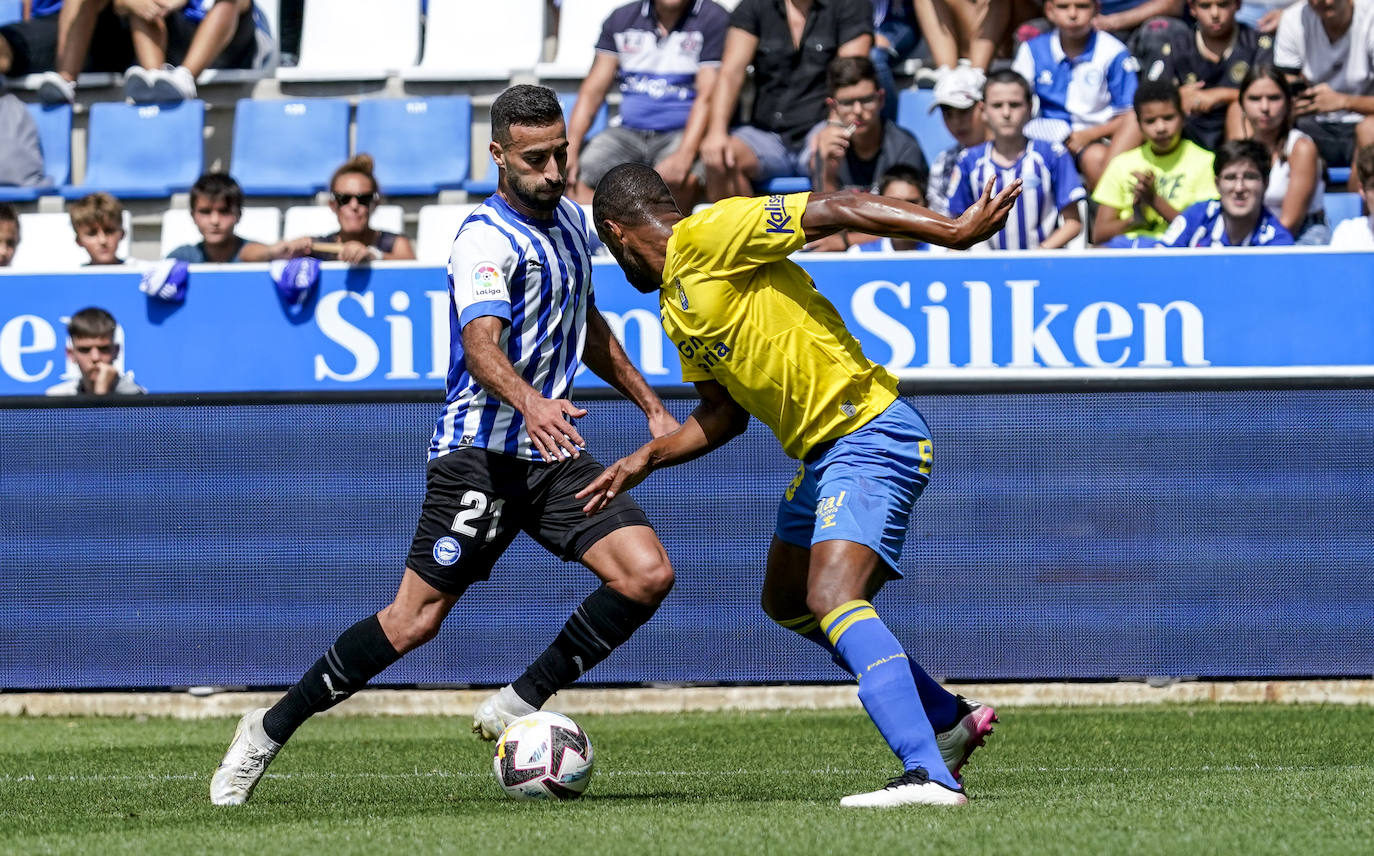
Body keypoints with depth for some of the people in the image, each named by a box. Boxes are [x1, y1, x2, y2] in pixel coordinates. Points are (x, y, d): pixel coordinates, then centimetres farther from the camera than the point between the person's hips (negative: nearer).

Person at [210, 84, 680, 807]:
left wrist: (651, 405, 27)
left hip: (553, 450, 7)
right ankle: (269, 732, 4)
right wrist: (529, 402, -51)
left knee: (647, 576, -11)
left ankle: (519, 703, 1)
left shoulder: (569, 219, 12)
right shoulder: (487, 240, -15)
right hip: (481, 450, -7)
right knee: (415, 619, -10)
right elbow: (482, 345, -32)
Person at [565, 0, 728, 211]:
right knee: (576, 179, -22)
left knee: (683, 181, -37)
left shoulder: (713, 19, -1)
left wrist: (684, 156, -24)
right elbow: (592, 92, 10)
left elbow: (707, 98, -9)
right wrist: (569, 150, -5)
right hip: (628, 133, 4)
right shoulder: (621, 19, 12)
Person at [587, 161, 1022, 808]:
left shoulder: (709, 235, -12)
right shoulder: (676, 307, 17)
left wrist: (956, 232, -27)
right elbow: (723, 413, 26)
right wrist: (645, 460, 17)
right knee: (787, 603, 24)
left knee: (832, 600, -26)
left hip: (869, 434, -11)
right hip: (821, 454, 11)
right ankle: (949, 721, 32)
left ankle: (929, 775, -37)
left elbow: (836, 210, -20)